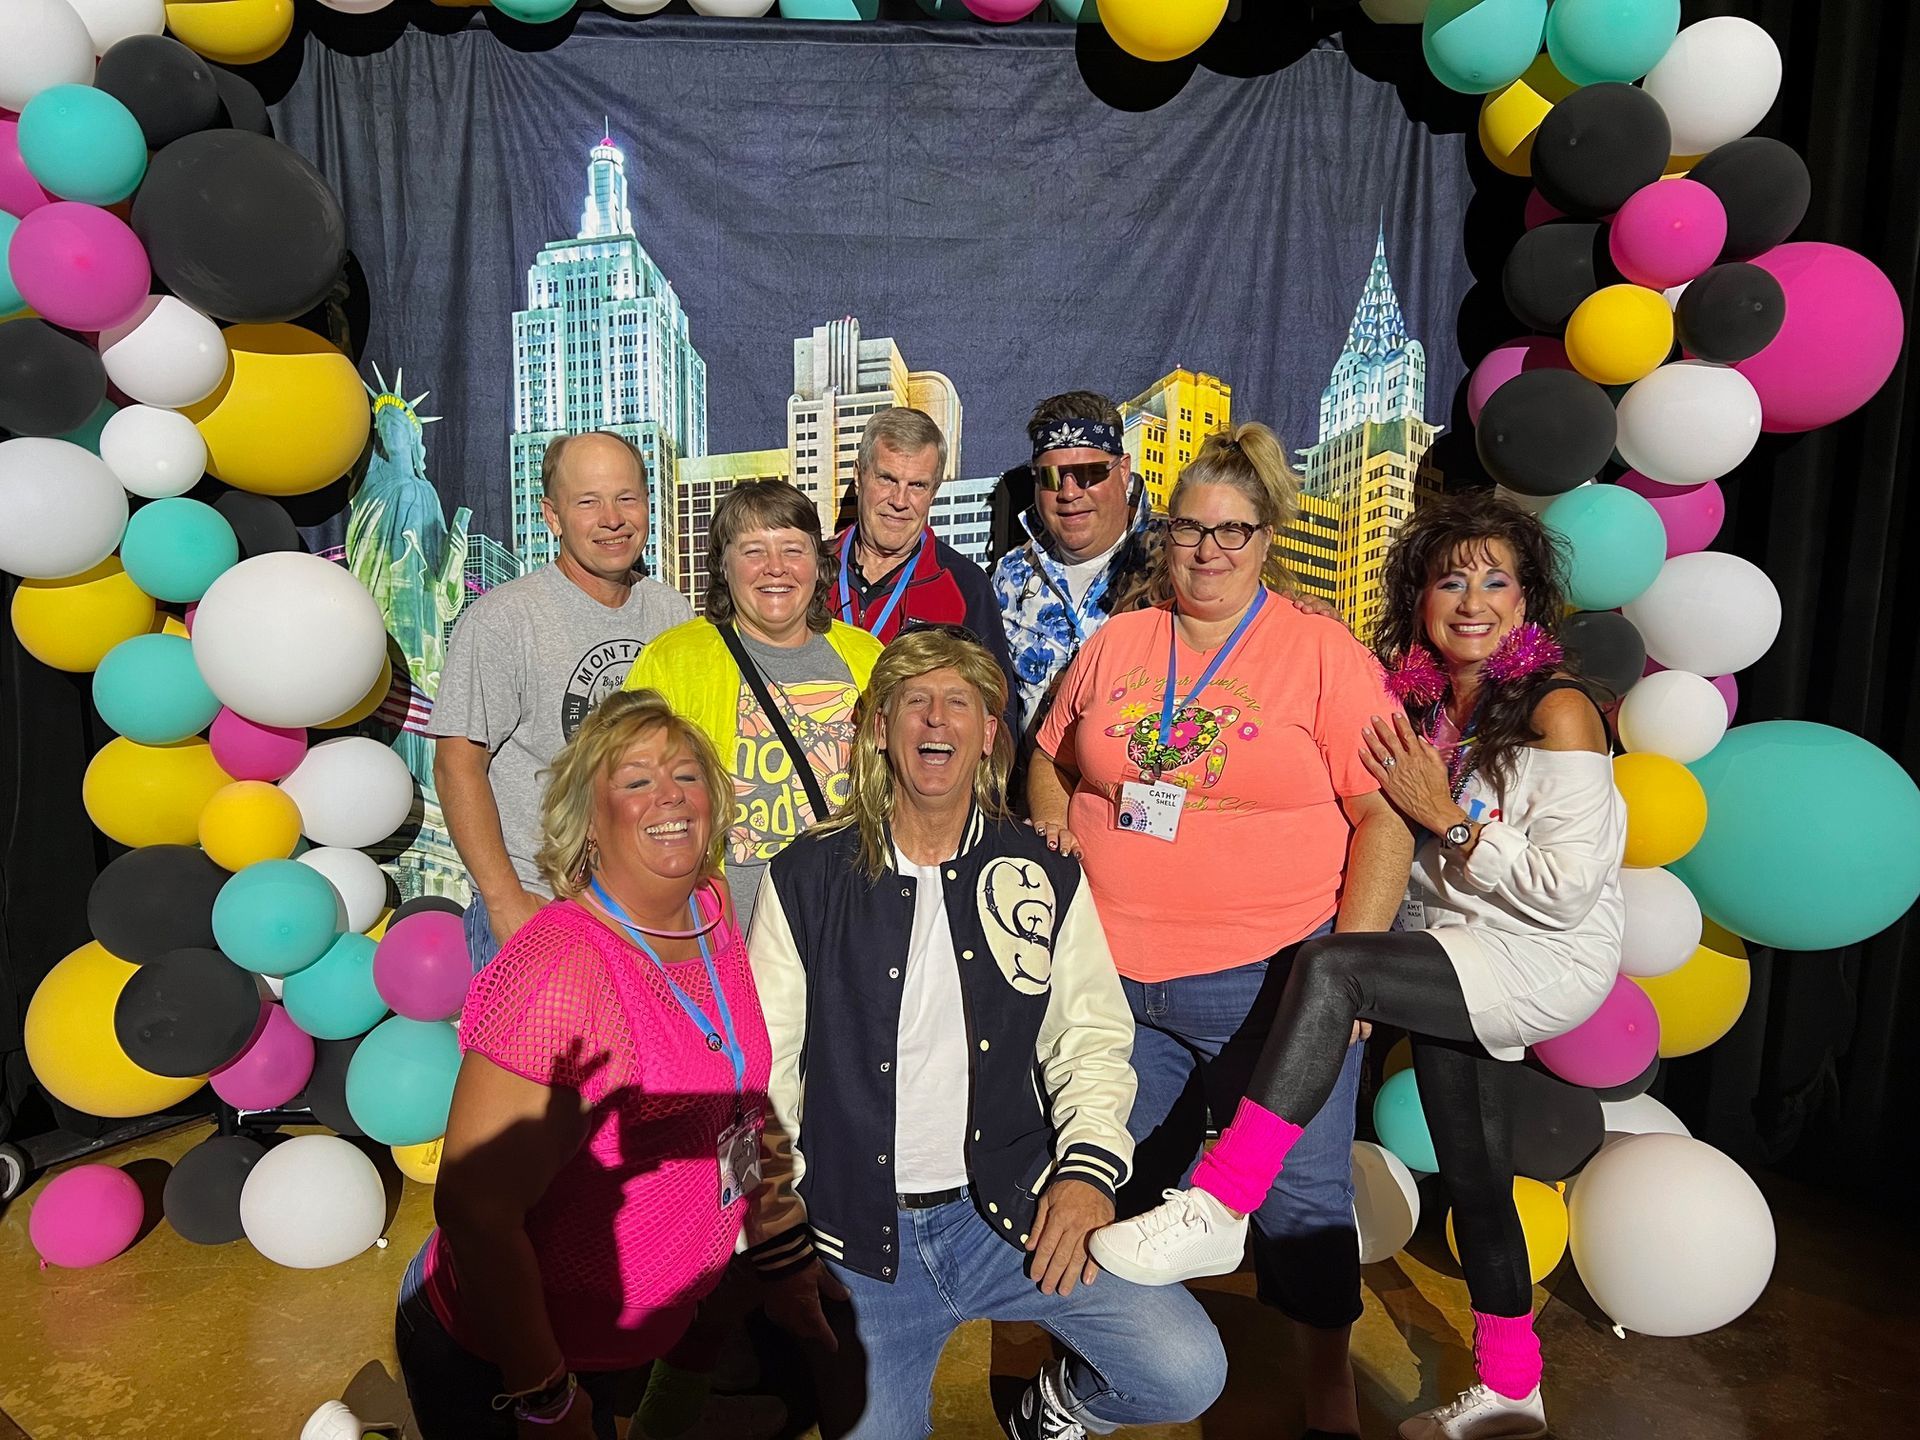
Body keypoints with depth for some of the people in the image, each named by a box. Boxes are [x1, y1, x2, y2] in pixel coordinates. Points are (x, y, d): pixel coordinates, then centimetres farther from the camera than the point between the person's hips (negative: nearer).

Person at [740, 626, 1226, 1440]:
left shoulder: (1044, 878, 3)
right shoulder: (805, 879, -2)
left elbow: (1093, 1039, 5)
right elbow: (762, 1073, -1)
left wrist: (1090, 1167, -11)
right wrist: (780, 1248, -4)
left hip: (1014, 1213, 1)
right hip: (860, 1236, 0)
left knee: (1187, 1373, -13)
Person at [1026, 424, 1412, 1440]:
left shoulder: (1321, 651, -3)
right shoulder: (1115, 643, 8)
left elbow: (1385, 813, -5)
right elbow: (1052, 756, 22)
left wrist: (1351, 960, -11)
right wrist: (1051, 816, 3)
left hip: (1270, 979, -3)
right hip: (1115, 978, 4)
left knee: (1302, 1195, 7)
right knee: (1119, 1184, 16)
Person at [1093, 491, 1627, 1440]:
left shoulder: (1558, 712, -12)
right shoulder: (1418, 707, 7)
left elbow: (1565, 891, -18)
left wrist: (1445, 817, -17)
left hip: (1547, 962, -7)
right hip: (1458, 960, 7)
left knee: (1328, 967, -30)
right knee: (1473, 1179, 15)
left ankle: (1215, 1212, -27)